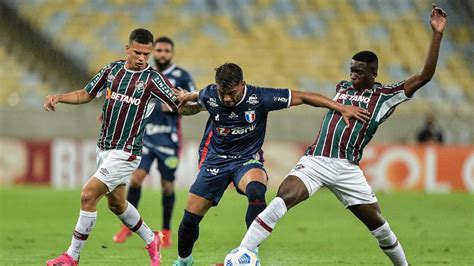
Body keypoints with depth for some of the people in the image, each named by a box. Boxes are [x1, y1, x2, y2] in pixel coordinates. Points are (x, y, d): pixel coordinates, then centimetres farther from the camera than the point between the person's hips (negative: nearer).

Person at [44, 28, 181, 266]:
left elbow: (182, 107, -7)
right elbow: (86, 94, 13)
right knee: (116, 203, 19)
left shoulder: (153, 79, -12)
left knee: (88, 196, -14)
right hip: (104, 147, 7)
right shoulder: (112, 69, 4)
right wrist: (58, 97, 0)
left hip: (126, 152, -7)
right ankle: (151, 241, 41)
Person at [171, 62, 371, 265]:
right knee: (190, 218, -1)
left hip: (247, 159, -2)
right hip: (215, 159, 2)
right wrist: (183, 102, 1)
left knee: (256, 192, -37)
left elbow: (302, 97, -13)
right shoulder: (209, 95, -12)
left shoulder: (259, 98, -20)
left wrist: (341, 108, -15)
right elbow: (197, 102, 17)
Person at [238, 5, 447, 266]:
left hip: (347, 169, -1)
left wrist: (437, 35, -8)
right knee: (282, 200, -22)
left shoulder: (385, 96, 4)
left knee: (377, 222, 3)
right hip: (315, 161, 1)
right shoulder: (342, 87, 16)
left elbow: (424, 76, -4)